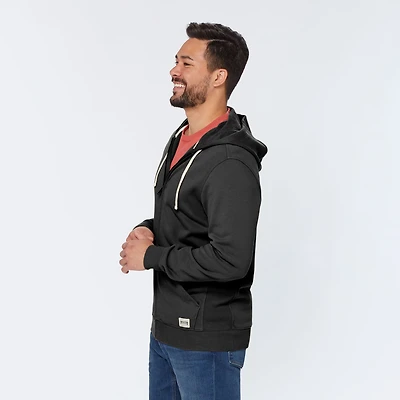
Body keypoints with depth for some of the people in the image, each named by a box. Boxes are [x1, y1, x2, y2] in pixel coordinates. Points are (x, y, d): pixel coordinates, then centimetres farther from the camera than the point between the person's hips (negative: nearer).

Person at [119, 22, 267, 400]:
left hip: (207, 339, -9)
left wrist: (151, 256, -18)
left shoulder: (230, 163, -23)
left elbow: (230, 260, -28)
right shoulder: (181, 139, 6)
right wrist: (148, 229, -2)